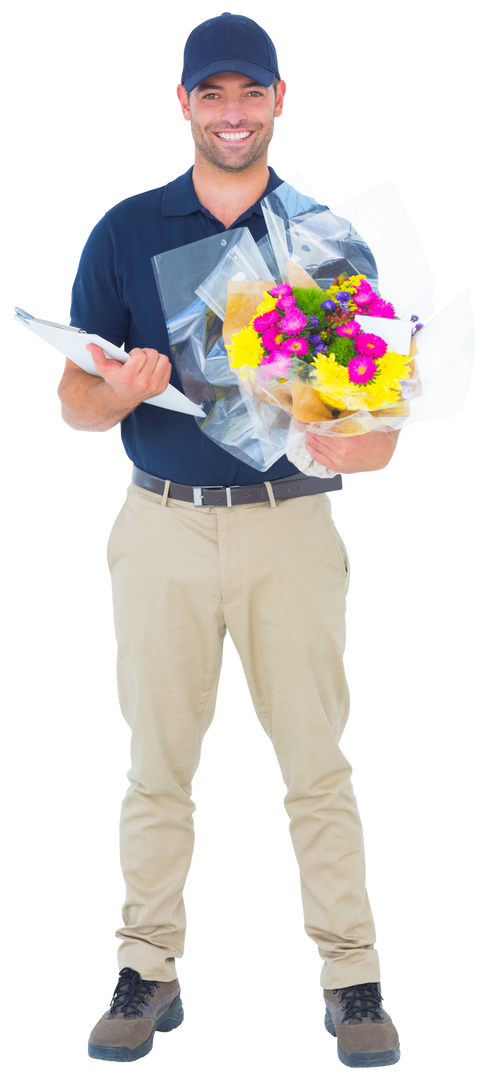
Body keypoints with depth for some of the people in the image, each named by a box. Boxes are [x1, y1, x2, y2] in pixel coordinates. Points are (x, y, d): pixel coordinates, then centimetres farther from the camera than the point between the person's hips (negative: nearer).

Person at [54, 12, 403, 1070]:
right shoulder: (124, 232, 6)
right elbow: (73, 403, 3)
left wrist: (357, 442, -18)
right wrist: (121, 392, -21)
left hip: (290, 525, -1)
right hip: (161, 529, 1)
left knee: (318, 761, -1)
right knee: (157, 762, 4)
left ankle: (353, 980, 8)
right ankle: (148, 974, 15)